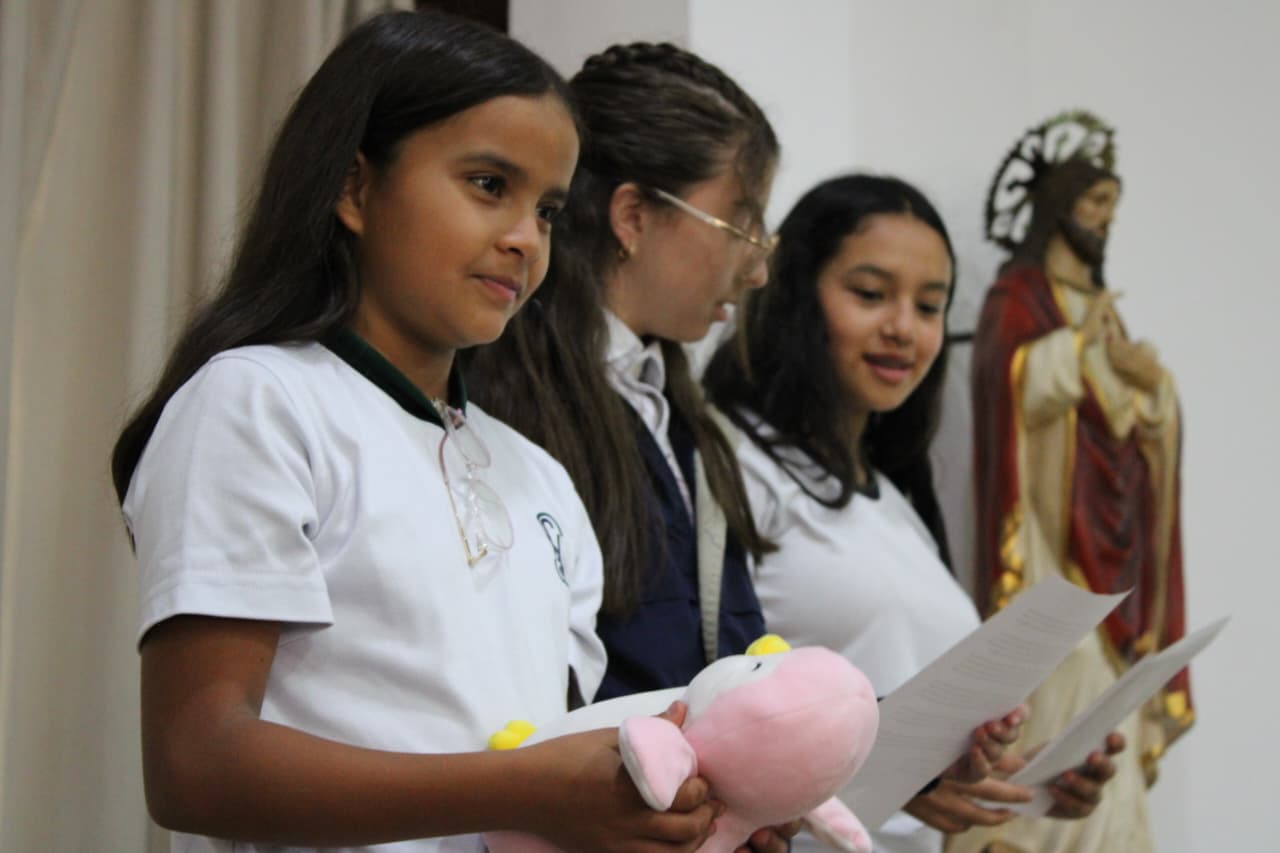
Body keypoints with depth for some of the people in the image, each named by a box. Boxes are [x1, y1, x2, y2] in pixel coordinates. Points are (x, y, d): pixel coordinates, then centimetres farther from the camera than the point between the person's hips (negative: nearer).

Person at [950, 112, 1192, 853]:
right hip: (1059, 541, -8)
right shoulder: (1018, 298, -1)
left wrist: (1138, 376, -2)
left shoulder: (1100, 303, 22)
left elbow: (1155, 413, 19)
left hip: (1114, 538, 8)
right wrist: (1103, 355, -8)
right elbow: (1023, 379, -21)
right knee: (1070, 726, -14)